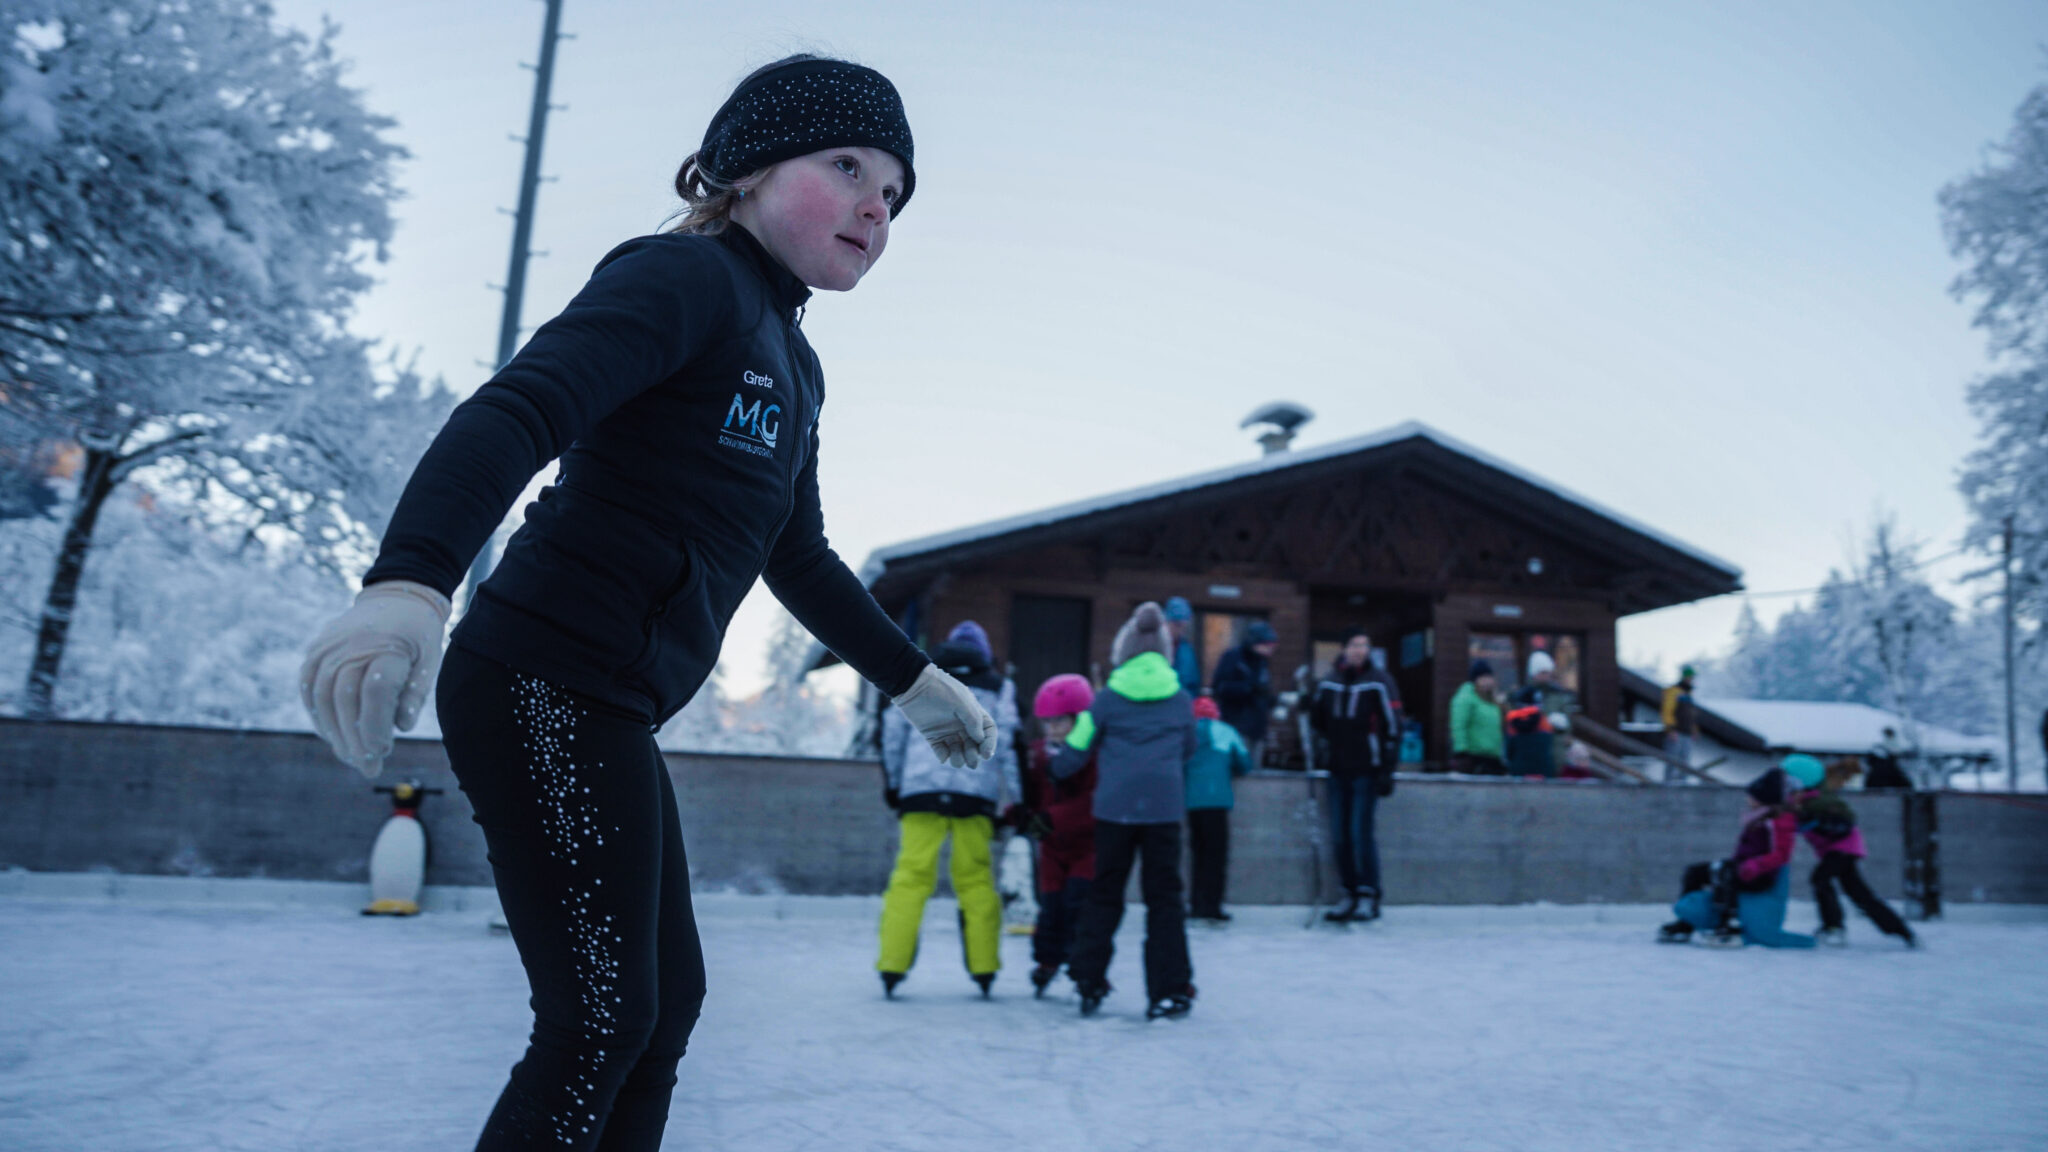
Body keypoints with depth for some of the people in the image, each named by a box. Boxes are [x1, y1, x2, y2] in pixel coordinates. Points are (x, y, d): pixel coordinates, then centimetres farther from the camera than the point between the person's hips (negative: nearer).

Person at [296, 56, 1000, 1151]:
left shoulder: (794, 366, 20)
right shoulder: (685, 275, -8)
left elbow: (796, 558, 26)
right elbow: (513, 413, -24)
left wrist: (914, 681, 29)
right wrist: (409, 582, -41)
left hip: (606, 711, 10)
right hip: (547, 685, -9)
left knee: (666, 1000, 15)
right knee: (604, 1019, -6)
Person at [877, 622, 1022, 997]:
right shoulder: (997, 687, 16)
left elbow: (892, 730, 13)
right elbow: (1009, 741, 7)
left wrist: (892, 783, 20)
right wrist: (1015, 797, 9)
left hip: (921, 787, 0)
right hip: (976, 792, 0)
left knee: (910, 875, -1)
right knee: (976, 878, 6)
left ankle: (891, 965, -5)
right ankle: (984, 968, 6)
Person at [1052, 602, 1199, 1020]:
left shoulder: (1107, 699, 1)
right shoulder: (1181, 699, 6)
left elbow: (1073, 754, 4)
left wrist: (1057, 762, 26)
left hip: (1115, 808, 0)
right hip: (1165, 809, 1)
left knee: (1104, 895, 11)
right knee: (1164, 898, 7)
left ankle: (1089, 982, 13)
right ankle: (1169, 990, 6)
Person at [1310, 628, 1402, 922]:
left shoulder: (1379, 683, -6)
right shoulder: (1329, 683, 8)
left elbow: (1392, 727, -8)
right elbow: (1317, 718, 23)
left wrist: (1386, 770, -11)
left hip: (1366, 771, -5)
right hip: (1338, 770, 5)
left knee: (1361, 834, -9)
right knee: (1340, 836, 6)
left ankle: (1369, 897, 1)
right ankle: (1350, 896, 14)